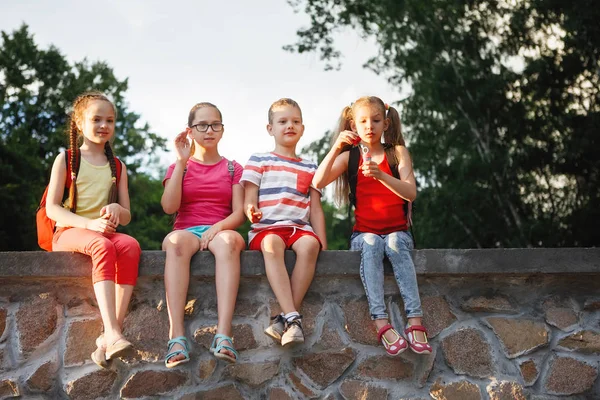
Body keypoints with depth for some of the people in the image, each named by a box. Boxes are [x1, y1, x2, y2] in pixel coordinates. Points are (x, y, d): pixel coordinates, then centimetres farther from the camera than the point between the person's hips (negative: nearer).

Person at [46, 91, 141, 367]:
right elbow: (52, 208, -5)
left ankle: (110, 336, -39)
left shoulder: (117, 166, 17)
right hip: (69, 231, -3)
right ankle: (112, 334, -51)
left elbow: (126, 217, 16)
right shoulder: (66, 159, 5)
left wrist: (117, 209, -10)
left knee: (131, 245, -32)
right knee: (102, 246, -38)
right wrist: (89, 223, -21)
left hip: (106, 231, 4)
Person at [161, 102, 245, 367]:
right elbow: (169, 206, -1)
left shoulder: (232, 169, 19)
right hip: (187, 229, 0)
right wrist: (181, 162, -2)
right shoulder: (179, 167, 18)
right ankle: (177, 337, -50)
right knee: (176, 242, -39)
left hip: (220, 231, 0)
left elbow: (239, 213, 5)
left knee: (229, 241, -40)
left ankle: (223, 334, -52)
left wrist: (217, 228, -16)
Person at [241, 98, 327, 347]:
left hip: (300, 227, 2)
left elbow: (315, 209, 18)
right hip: (266, 228, -2)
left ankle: (285, 318, -36)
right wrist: (252, 211, -20)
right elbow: (249, 199, 5)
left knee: (309, 244, -35)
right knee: (272, 244, -39)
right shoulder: (258, 161, 15)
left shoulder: (309, 168, 24)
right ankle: (293, 317, -46)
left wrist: (323, 243, 6)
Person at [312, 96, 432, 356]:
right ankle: (381, 322, -46)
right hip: (363, 233, 0)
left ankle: (415, 322, -44)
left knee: (395, 244, -34)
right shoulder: (349, 156, 9)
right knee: (371, 243, -34)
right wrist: (336, 147, -17)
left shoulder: (397, 152, 5)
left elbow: (410, 193, -11)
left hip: (397, 231, 0)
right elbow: (318, 183, -8)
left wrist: (380, 175, -27)